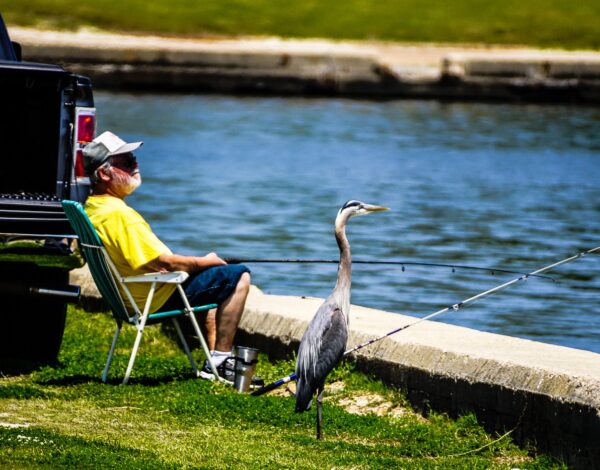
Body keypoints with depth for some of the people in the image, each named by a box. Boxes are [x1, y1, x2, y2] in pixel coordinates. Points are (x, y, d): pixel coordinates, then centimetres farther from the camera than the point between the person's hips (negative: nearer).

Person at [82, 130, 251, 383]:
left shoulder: (91, 207, 5)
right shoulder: (118, 214, -28)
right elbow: (164, 262, -26)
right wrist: (205, 261, -9)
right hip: (157, 299, -11)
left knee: (214, 280, 31)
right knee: (238, 277, -6)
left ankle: (214, 361, 27)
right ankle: (220, 361, -2)